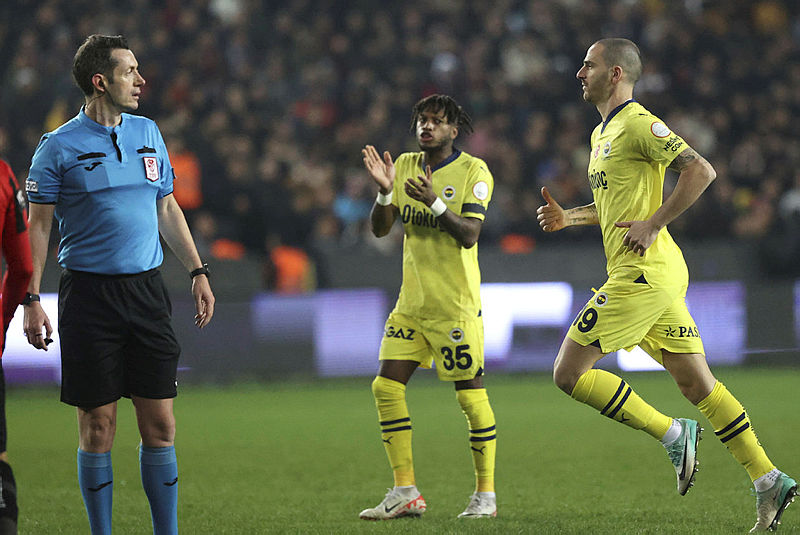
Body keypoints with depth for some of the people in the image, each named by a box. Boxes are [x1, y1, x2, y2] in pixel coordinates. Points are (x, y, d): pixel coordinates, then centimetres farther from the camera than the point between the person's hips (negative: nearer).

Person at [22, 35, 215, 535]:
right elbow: (38, 225, -3)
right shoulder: (59, 146, -4)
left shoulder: (148, 133, 12)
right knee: (98, 427, -1)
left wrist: (198, 271, 16)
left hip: (146, 289, 4)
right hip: (89, 294, -4)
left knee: (160, 424, 2)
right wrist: (31, 299, -10)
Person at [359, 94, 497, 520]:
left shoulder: (473, 171, -6)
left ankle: (486, 493, 7)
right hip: (411, 303, 6)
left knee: (470, 393, -4)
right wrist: (384, 191, -14)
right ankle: (405, 492, 2)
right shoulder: (404, 166, 9)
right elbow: (380, 228, 4)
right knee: (386, 386, -3)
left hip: (455, 304, -5)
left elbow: (469, 235, -15)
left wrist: (434, 202, -28)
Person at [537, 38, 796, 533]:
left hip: (644, 272, -10)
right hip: (654, 274, 10)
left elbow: (701, 170, -19)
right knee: (697, 383, 6)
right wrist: (569, 217, 19)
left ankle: (672, 434, -7)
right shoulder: (602, 133, 21)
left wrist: (653, 223, -19)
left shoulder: (639, 124, -10)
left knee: (570, 372, -8)